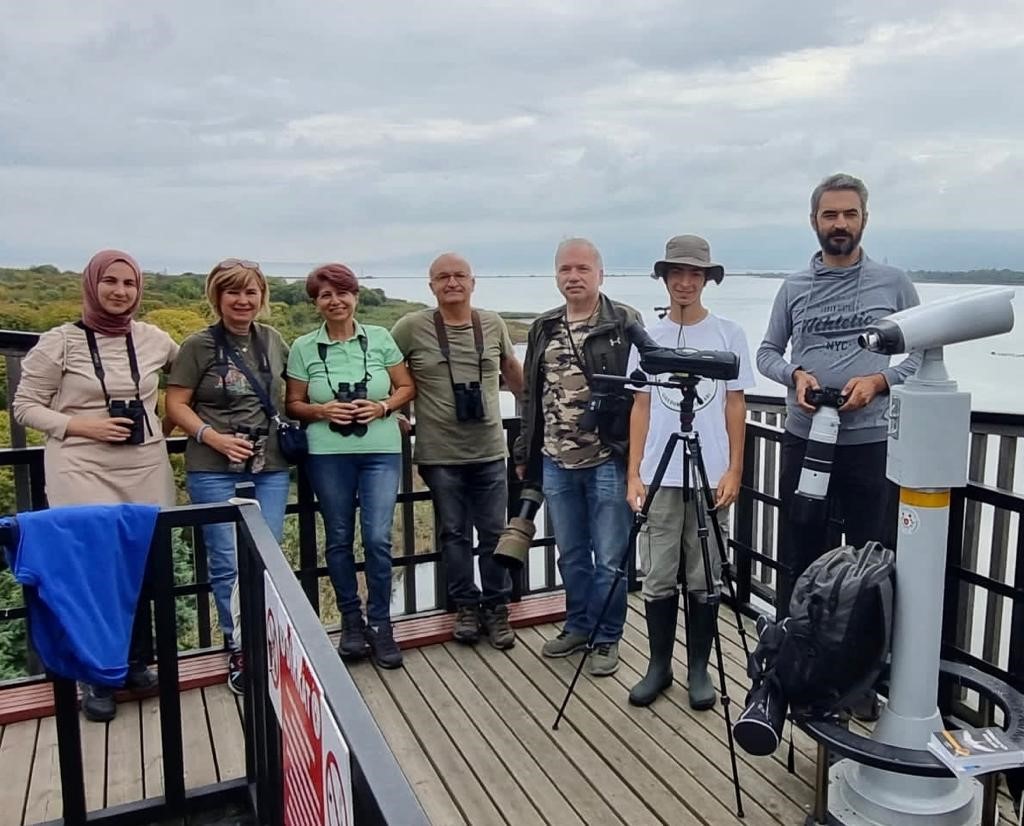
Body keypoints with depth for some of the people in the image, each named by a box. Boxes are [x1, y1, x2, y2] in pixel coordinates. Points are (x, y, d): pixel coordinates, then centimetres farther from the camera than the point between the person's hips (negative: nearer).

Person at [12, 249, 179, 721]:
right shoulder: (60, 342, -4)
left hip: (146, 470, 4)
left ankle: (135, 661, 27)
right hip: (83, 472, -3)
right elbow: (24, 407, 0)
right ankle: (97, 677, 12)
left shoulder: (153, 339, 5)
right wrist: (81, 425, -15)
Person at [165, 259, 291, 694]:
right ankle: (239, 650, 17)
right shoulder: (199, 345, -3)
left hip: (270, 467, 3)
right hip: (214, 470, -3)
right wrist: (214, 437, -17)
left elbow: (290, 393, 23)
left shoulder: (273, 341, 8)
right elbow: (176, 405, -4)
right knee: (229, 563, 1)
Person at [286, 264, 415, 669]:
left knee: (378, 538, -6)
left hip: (381, 451, 0)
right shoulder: (303, 347, 3)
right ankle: (351, 620, 24)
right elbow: (293, 404, 7)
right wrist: (322, 411, -13)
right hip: (328, 455, 1)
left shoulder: (380, 338, 3)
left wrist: (383, 407, -10)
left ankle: (379, 624, 10)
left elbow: (407, 387, 9)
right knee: (339, 539, 8)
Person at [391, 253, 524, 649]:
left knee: (494, 532, 7)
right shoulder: (412, 327, -5)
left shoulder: (493, 324, 4)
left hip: (490, 452, 2)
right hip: (440, 455, -2)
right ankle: (466, 606, 24)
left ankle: (496, 608, 21)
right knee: (454, 534, 9)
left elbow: (511, 369, 19)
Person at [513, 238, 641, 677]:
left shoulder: (625, 323, -7)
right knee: (571, 554, 17)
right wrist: (524, 454, 16)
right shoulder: (542, 328, 10)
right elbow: (531, 396, 15)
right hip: (555, 463, 5)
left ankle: (606, 638, 22)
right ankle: (578, 625, 34)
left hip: (608, 462, -5)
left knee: (608, 558, 6)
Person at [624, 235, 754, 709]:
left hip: (711, 476, -1)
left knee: (704, 579, 6)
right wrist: (633, 475, 1)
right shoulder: (648, 338, 6)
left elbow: (735, 407, 3)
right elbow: (641, 408, 6)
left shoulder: (728, 334, 3)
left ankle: (699, 670, 20)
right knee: (658, 578, 6)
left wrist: (734, 471, -4)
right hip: (659, 476, 1)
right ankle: (659, 666, 20)